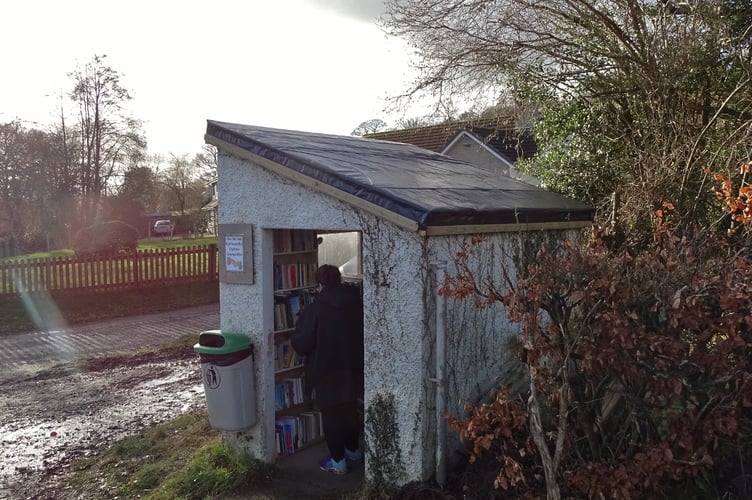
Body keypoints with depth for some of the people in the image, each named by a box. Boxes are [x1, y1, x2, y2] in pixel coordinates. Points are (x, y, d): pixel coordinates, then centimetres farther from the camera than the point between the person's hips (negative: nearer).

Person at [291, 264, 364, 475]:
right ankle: (353, 450, 36)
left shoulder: (316, 308, -17)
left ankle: (338, 461, 15)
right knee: (350, 410, 21)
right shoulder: (356, 302, -2)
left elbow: (300, 343, -15)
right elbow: (363, 335, 8)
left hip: (327, 372, -5)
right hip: (353, 369, 5)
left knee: (331, 415, 7)